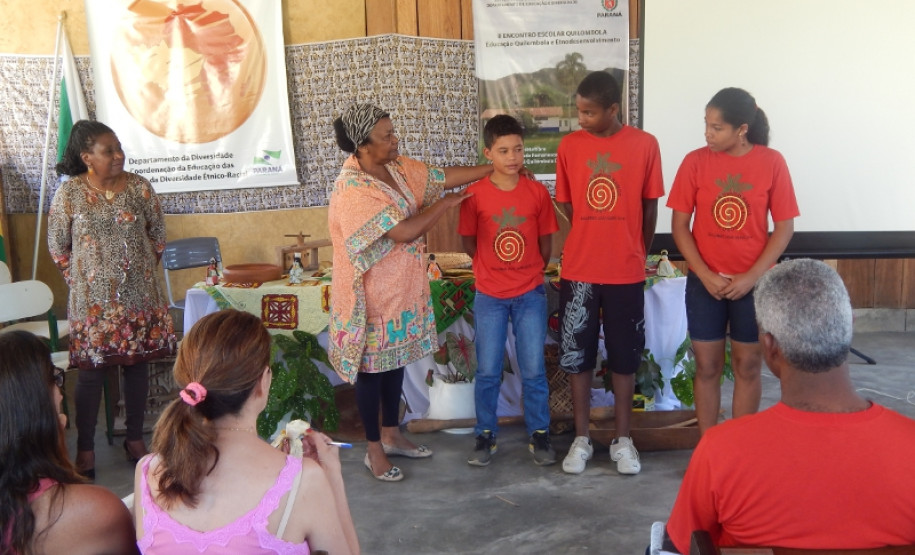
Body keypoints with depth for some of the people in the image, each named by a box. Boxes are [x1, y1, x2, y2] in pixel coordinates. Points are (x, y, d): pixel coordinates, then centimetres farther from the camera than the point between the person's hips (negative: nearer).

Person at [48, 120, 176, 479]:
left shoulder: (139, 187, -2)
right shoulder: (69, 193, -6)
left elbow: (158, 236, 8)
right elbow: (57, 246, 3)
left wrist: (142, 271, 9)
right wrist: (78, 280, 4)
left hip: (140, 295, 2)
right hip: (92, 299, -2)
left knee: (137, 364, 10)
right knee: (91, 371, 3)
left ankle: (135, 438, 26)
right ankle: (85, 449, 17)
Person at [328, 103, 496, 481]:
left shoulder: (397, 167, 0)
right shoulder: (353, 190, -26)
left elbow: (442, 176, 8)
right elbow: (404, 231, -29)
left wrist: (494, 168, 5)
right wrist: (445, 204, -15)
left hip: (403, 290, 8)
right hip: (373, 296, -8)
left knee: (396, 362, 19)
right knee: (372, 369, 7)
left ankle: (391, 436, 36)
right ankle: (374, 449, 23)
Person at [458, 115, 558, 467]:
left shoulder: (537, 192, -5)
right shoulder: (475, 194, -8)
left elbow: (546, 243, 5)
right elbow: (468, 243, 3)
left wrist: (529, 271, 8)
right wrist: (495, 267, 7)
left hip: (530, 294, 0)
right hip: (489, 296, 0)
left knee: (534, 371, 6)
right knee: (487, 372, 7)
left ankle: (539, 435, 21)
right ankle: (485, 435, 23)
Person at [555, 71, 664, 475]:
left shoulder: (645, 145, -5)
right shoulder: (569, 145, -1)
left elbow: (650, 206, 3)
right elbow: (567, 204, 9)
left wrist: (639, 254, 9)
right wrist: (593, 240, 7)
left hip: (626, 271, -1)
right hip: (578, 270, 1)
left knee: (624, 357, 9)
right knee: (577, 355, 7)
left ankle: (623, 440, 22)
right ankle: (581, 439, 21)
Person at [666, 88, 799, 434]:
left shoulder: (772, 162, -7)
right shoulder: (695, 162, -6)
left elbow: (784, 227, -4)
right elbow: (679, 225, -3)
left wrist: (751, 276, -12)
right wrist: (705, 274, -12)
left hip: (754, 283, 0)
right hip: (705, 281, 0)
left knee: (748, 367, 10)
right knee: (707, 367, 8)